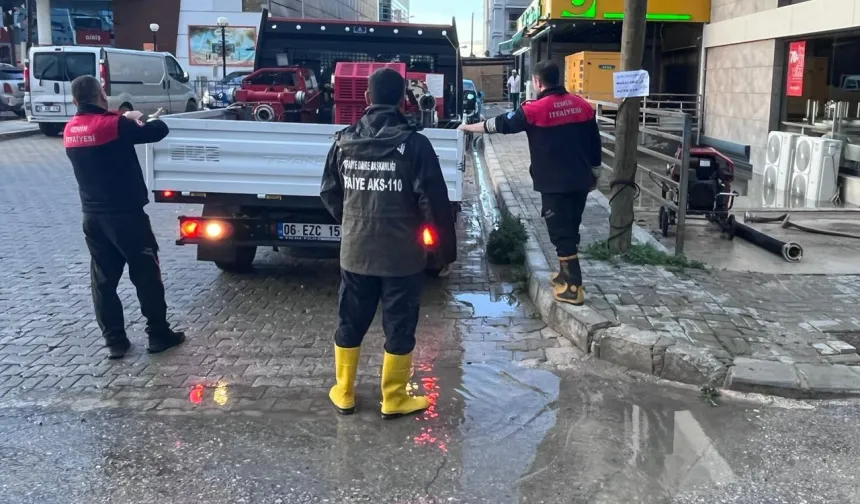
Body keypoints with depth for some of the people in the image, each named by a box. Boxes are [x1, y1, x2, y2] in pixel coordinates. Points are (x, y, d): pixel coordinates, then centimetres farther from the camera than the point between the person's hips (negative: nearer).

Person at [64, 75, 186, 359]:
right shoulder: (114, 125, -16)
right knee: (146, 274, 6)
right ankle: (158, 334, 13)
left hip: (93, 215, 6)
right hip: (125, 214, -6)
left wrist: (126, 122, 19)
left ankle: (114, 341, 14)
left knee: (103, 279, 11)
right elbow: (158, 131, -8)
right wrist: (150, 120, 12)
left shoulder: (70, 131, 4)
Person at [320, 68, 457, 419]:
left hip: (355, 251, 4)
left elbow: (329, 193, 10)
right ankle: (394, 400, 19)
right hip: (401, 254, -4)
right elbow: (434, 201, -14)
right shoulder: (414, 143, -13)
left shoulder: (344, 141, 1)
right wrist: (447, 246, -3)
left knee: (350, 323, 16)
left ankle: (344, 394, 27)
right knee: (399, 327, 9)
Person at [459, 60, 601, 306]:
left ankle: (573, 287, -2)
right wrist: (594, 175, 22)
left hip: (555, 184, -6)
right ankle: (566, 274, 31)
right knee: (570, 230, 19)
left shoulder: (535, 109, -12)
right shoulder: (582, 105, 5)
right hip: (580, 181, 6)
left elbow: (499, 124, -2)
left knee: (560, 233, -1)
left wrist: (468, 127, 13)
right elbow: (595, 145, 10)